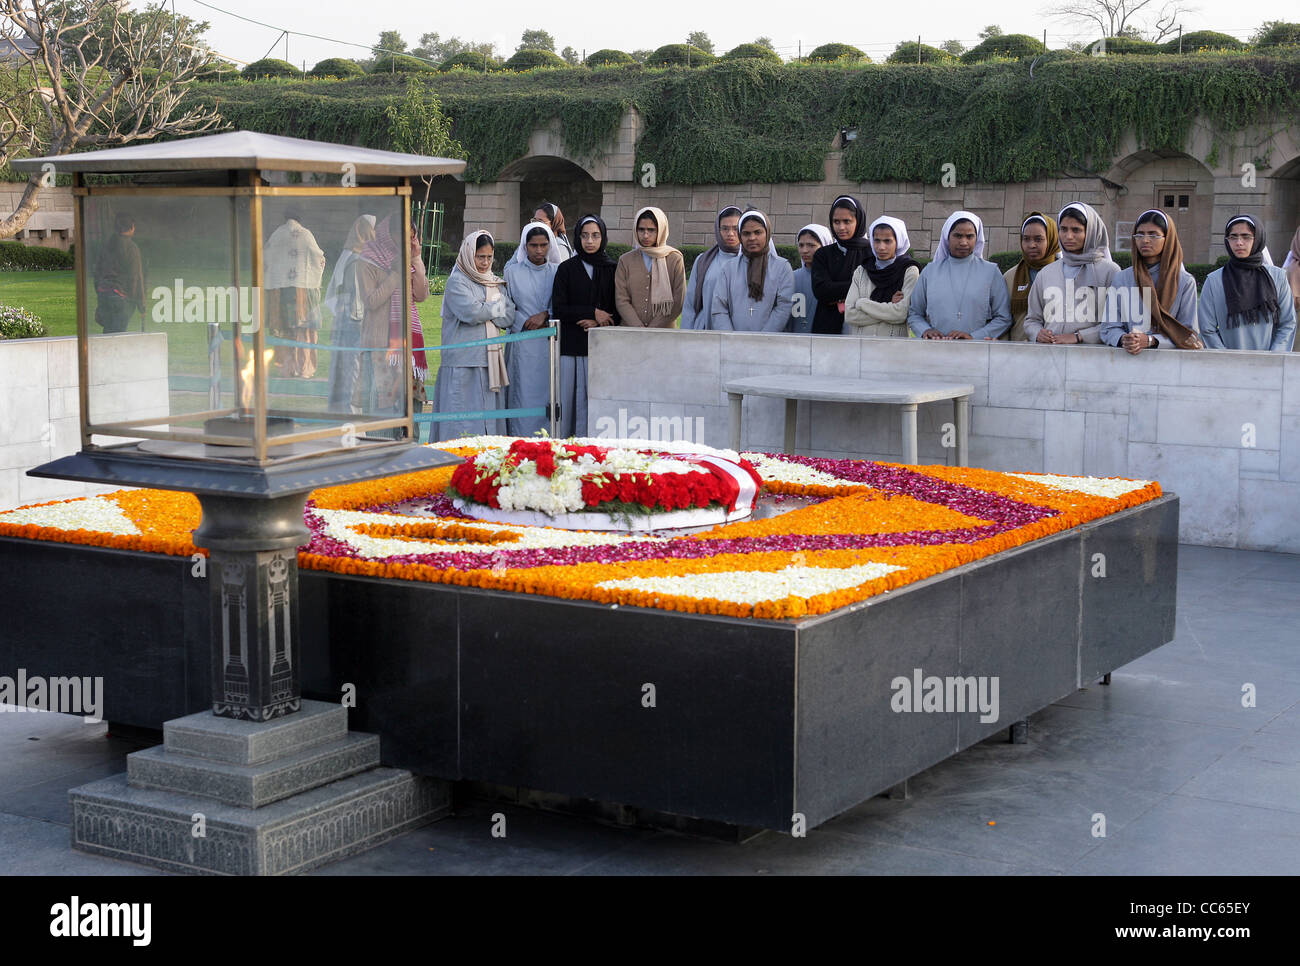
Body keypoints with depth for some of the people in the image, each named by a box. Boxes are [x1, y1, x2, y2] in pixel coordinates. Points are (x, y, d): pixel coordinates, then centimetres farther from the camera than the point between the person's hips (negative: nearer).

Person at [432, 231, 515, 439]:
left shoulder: (496, 283, 17)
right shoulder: (457, 281, -3)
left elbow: (509, 318, 8)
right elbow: (471, 312, -17)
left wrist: (484, 311, -7)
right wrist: (498, 307, 0)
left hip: (491, 358, 6)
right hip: (464, 360, -6)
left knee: (491, 413, 4)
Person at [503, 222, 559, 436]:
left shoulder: (557, 272, 9)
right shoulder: (512, 272, 6)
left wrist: (545, 315, -10)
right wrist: (527, 324, -6)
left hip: (551, 344, 1)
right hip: (524, 344, -1)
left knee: (550, 398, -1)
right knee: (524, 397, -5)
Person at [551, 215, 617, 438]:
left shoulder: (613, 269, 9)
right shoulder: (566, 269, 6)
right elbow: (558, 309, -1)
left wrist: (598, 322, -10)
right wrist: (593, 312, -8)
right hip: (571, 345, 0)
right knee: (568, 400, -4)